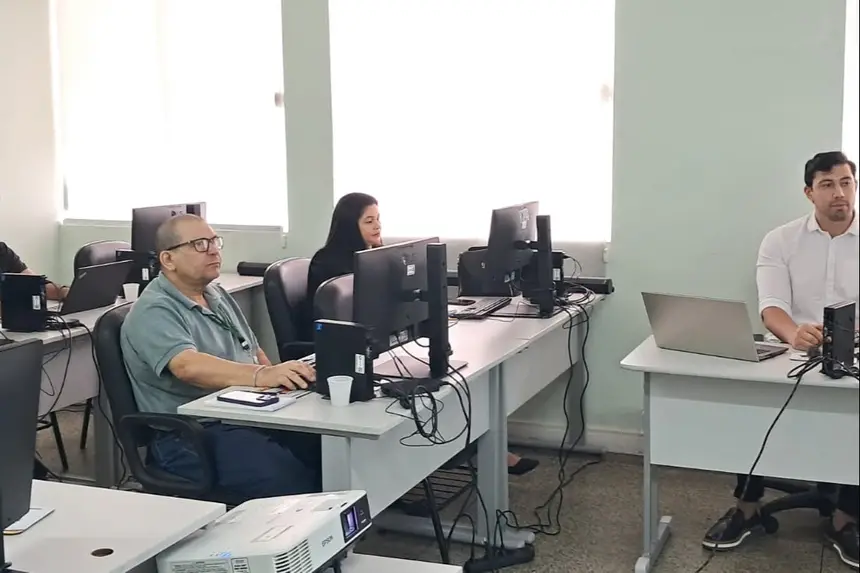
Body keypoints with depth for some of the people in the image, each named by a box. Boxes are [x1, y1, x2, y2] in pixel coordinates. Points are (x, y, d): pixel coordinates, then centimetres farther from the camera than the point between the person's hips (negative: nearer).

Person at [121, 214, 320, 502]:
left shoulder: (218, 295, 16)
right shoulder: (154, 313, -12)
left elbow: (254, 351, 22)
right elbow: (189, 367, -29)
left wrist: (279, 379, 1)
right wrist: (262, 376, -43)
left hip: (250, 416, 8)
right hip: (192, 436, -8)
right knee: (292, 481, -30)